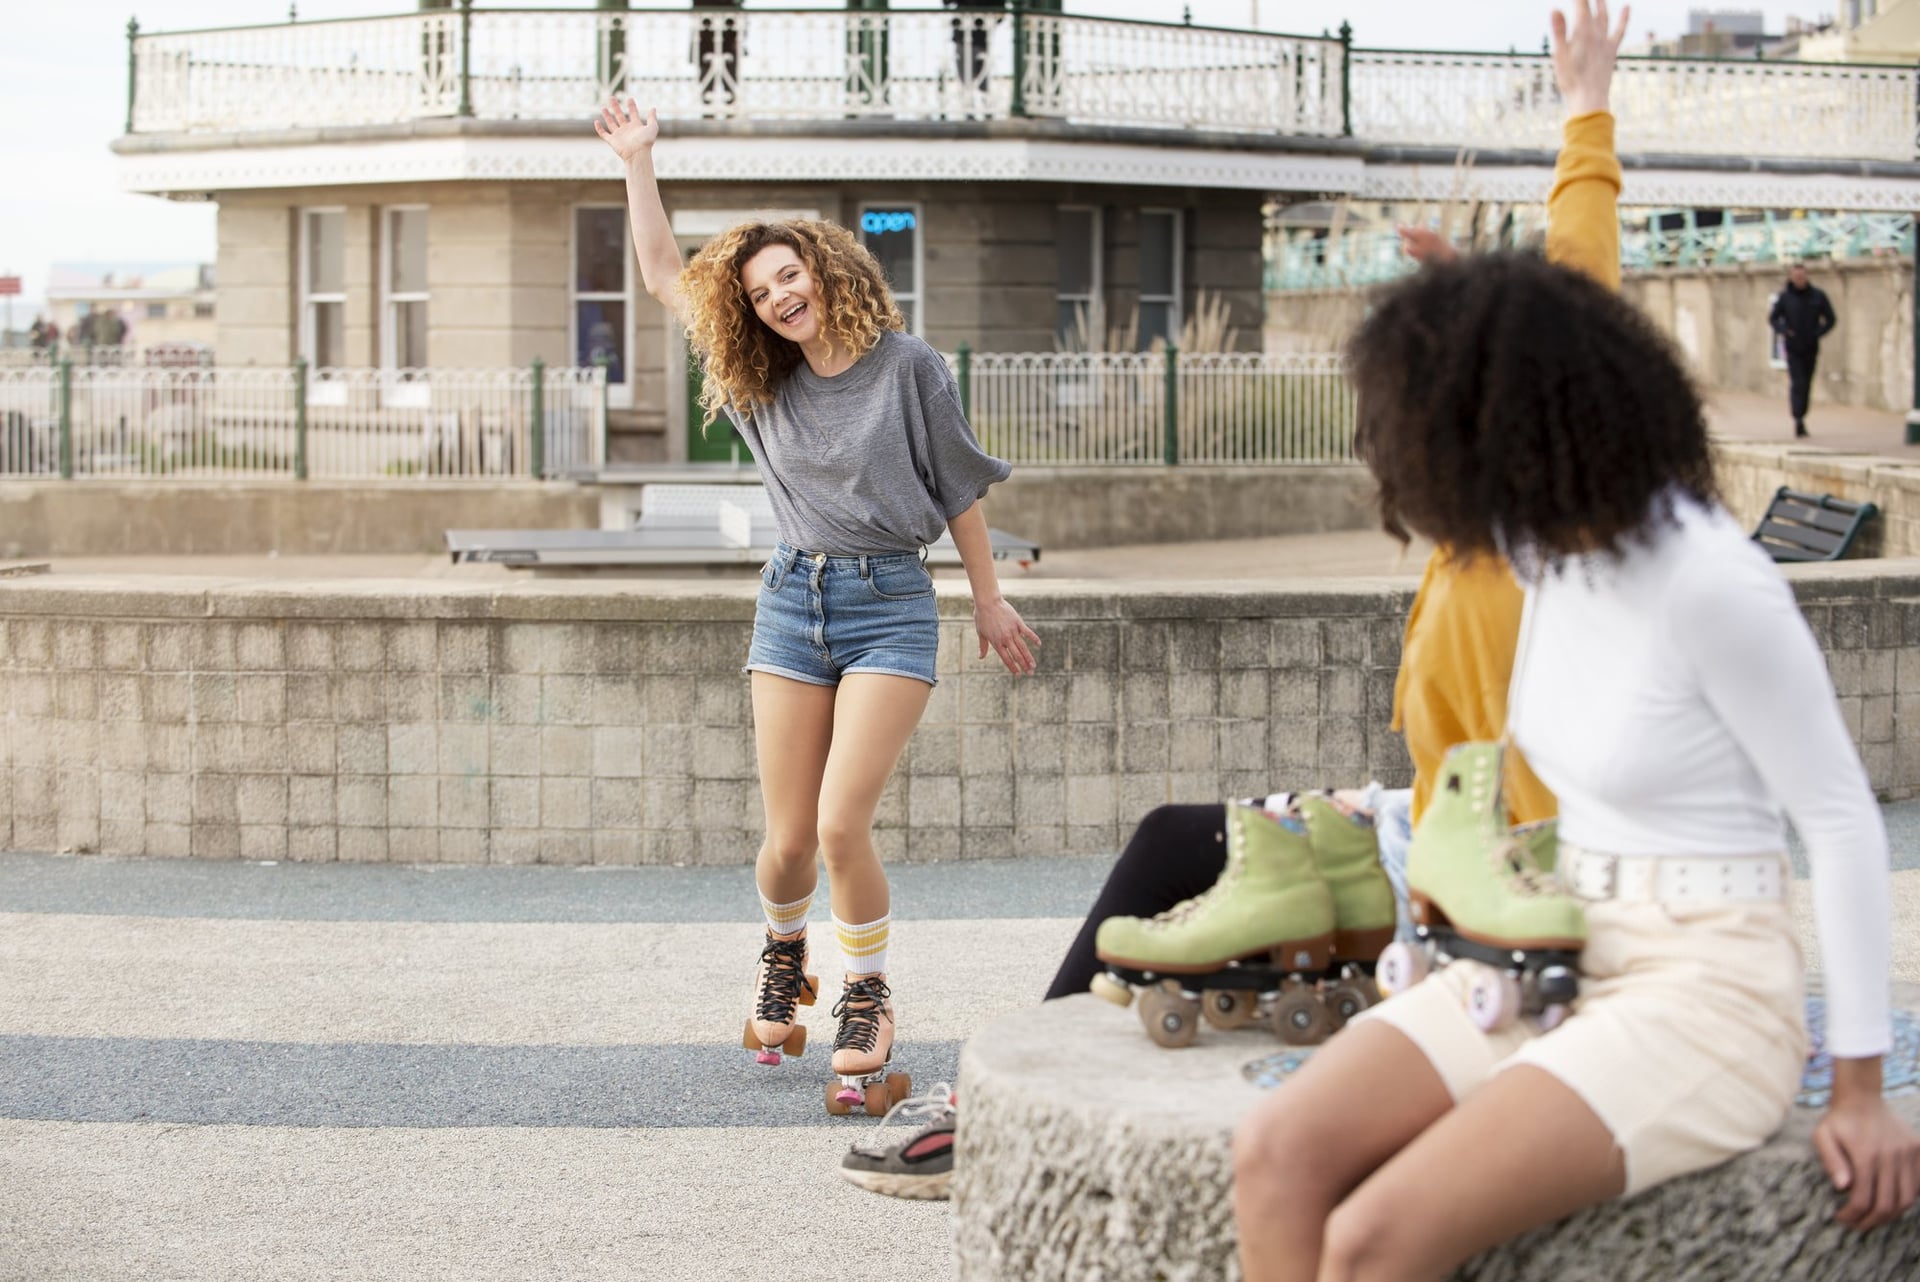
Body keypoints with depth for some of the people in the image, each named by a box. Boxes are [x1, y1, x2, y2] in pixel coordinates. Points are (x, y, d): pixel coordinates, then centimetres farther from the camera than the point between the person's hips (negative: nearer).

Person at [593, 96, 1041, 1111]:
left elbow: (957, 488, 6)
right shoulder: (759, 379, 10)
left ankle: (867, 999, 4)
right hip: (793, 598, 4)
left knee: (842, 826, -16)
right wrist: (638, 163, 13)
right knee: (789, 839, 3)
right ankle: (783, 955, 35)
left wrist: (989, 601, 10)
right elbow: (664, 277, 15)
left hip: (890, 605, -4)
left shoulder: (906, 366, -1)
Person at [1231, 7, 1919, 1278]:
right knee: (1279, 1156, -19)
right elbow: (1569, 336, 22)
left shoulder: (1712, 584, -18)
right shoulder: (1558, 541, 4)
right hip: (1557, 961, 7)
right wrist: (1587, 107, 31)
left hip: (1702, 990, -7)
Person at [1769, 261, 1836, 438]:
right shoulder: (1784, 297, -2)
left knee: (1806, 386, 7)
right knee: (1797, 384, -14)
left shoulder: (1818, 296, 1)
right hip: (1793, 349, -2)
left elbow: (1830, 320, 6)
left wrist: (1817, 334, -10)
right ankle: (1798, 420, -20)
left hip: (1811, 349, 2)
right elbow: (1773, 319, 6)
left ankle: (1801, 417, 18)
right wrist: (1783, 330, -14)